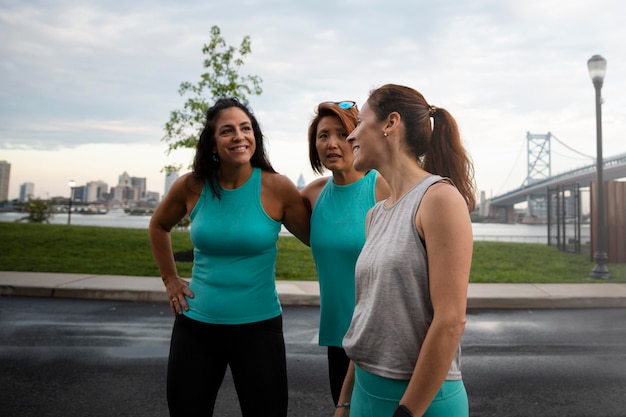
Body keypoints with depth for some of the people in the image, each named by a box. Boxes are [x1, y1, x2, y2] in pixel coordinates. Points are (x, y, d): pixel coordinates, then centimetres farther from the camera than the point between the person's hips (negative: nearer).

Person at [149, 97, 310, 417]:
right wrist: (170, 279, 10)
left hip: (258, 327, -2)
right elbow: (159, 226, 15)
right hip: (195, 327, 3)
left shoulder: (276, 188, -12)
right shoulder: (191, 186, -4)